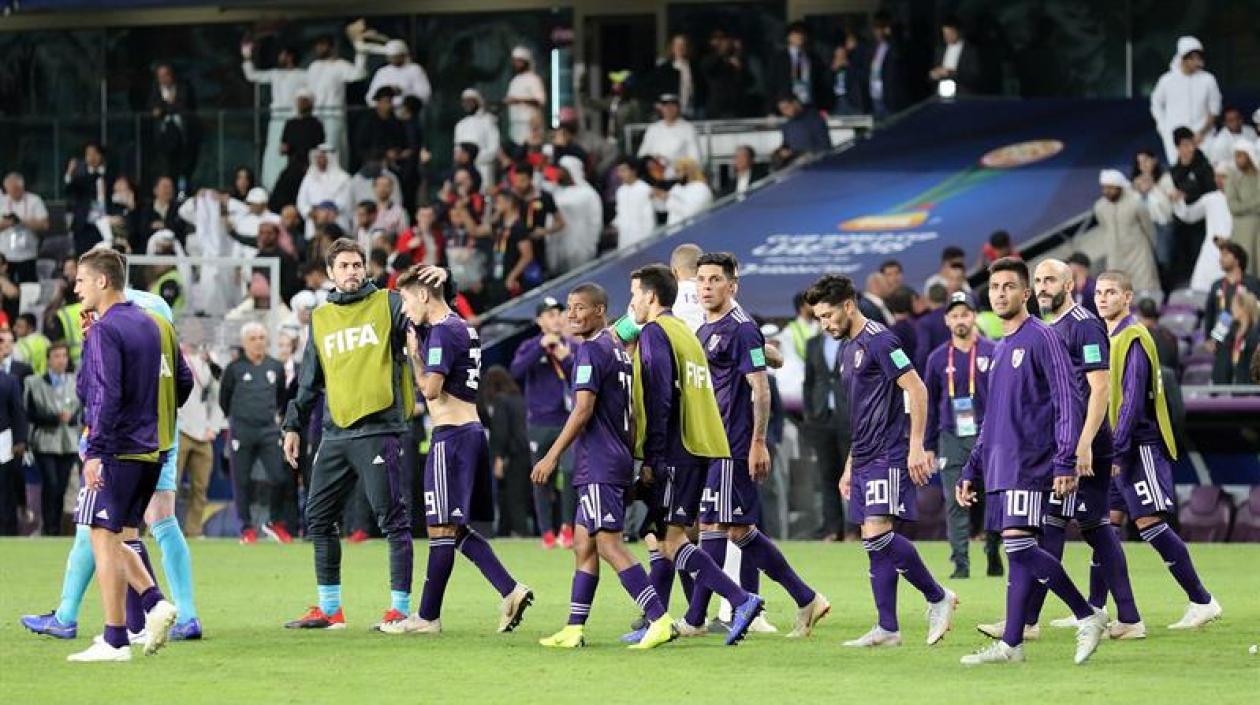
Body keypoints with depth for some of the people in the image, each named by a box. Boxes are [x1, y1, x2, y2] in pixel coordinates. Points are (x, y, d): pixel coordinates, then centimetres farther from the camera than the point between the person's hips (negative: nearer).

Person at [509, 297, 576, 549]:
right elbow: (516, 370, -14)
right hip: (539, 422, 0)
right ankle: (547, 532, 9)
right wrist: (541, 347, -20)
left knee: (570, 470, -17)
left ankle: (567, 526, -5)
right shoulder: (530, 347, 3)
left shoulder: (574, 346, 7)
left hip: (568, 421, 0)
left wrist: (566, 359, -14)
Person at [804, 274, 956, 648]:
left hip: (888, 457, -10)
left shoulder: (879, 341, -10)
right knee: (874, 542, 4)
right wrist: (850, 466, 24)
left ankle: (938, 597, -3)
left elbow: (917, 390, -16)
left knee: (878, 533, -18)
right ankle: (887, 629, 4)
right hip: (864, 460, 10)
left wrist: (917, 446, -20)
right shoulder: (849, 350, 19)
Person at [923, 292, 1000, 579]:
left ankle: (993, 555, 18)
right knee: (955, 503, -4)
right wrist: (928, 447, 13)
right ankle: (960, 563, -3)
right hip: (951, 438, 2)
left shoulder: (992, 353, 1)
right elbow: (930, 405, 15)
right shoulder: (938, 358, 9)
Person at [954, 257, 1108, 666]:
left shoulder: (1042, 338, -5)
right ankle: (1011, 644, 1)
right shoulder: (999, 350, 20)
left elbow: (1067, 403, -11)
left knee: (1019, 544, -16)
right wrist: (971, 472, 22)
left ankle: (1088, 617, -7)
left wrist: (1065, 463, -18)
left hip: (1030, 463, -8)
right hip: (999, 468, 8)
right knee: (1018, 553, 4)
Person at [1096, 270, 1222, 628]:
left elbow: (1134, 399, -19)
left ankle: (1202, 601, -9)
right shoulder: (1110, 338, 16)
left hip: (1141, 446, -9)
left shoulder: (1133, 338, -12)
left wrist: (1117, 449, -22)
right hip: (1121, 450, 9)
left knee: (1150, 523, -12)